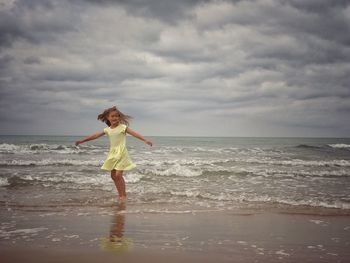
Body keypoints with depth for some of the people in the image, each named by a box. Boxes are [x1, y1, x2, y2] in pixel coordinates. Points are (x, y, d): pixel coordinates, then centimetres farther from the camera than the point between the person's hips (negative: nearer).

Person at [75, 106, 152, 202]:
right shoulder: (107, 129, 7)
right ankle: (120, 194, 19)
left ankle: (123, 195, 0)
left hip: (121, 153, -6)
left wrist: (145, 140, -31)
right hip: (112, 153, 6)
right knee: (113, 175, 7)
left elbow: (134, 133, -17)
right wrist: (82, 140, 18)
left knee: (118, 174, -13)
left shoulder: (122, 127, -8)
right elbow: (95, 135, 14)